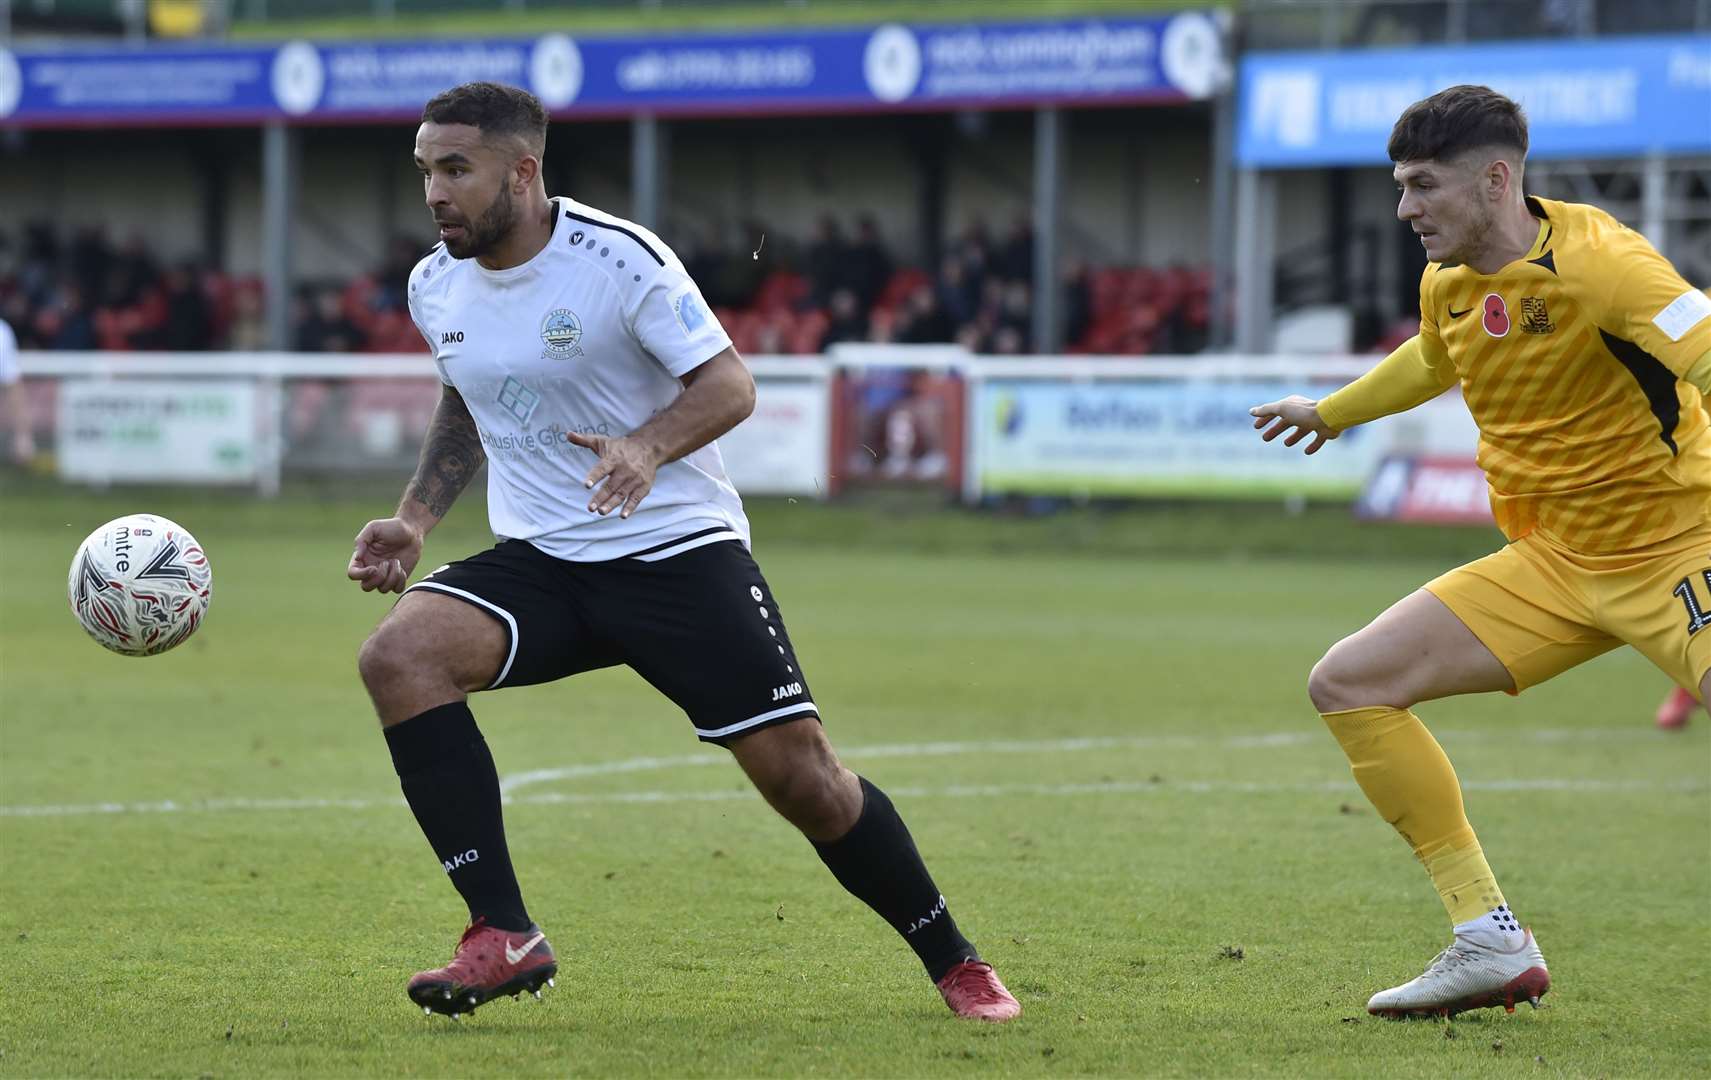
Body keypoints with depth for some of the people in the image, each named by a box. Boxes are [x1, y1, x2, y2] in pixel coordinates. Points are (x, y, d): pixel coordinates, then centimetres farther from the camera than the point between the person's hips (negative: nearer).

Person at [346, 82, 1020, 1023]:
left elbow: (729, 385, -13)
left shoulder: (619, 258, -14)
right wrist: (413, 520, 10)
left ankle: (955, 964, 15)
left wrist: (646, 447, -32)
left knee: (799, 773, -8)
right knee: (397, 654, -23)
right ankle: (504, 938, -22)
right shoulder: (435, 287, 4)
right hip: (536, 560, 5)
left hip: (677, 548, -5)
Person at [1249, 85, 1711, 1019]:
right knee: (1347, 684, 2)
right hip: (1552, 565, 8)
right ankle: (1491, 945, 3)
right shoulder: (1448, 286, 5)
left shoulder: (1593, 260, -19)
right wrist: (1332, 412, 46)